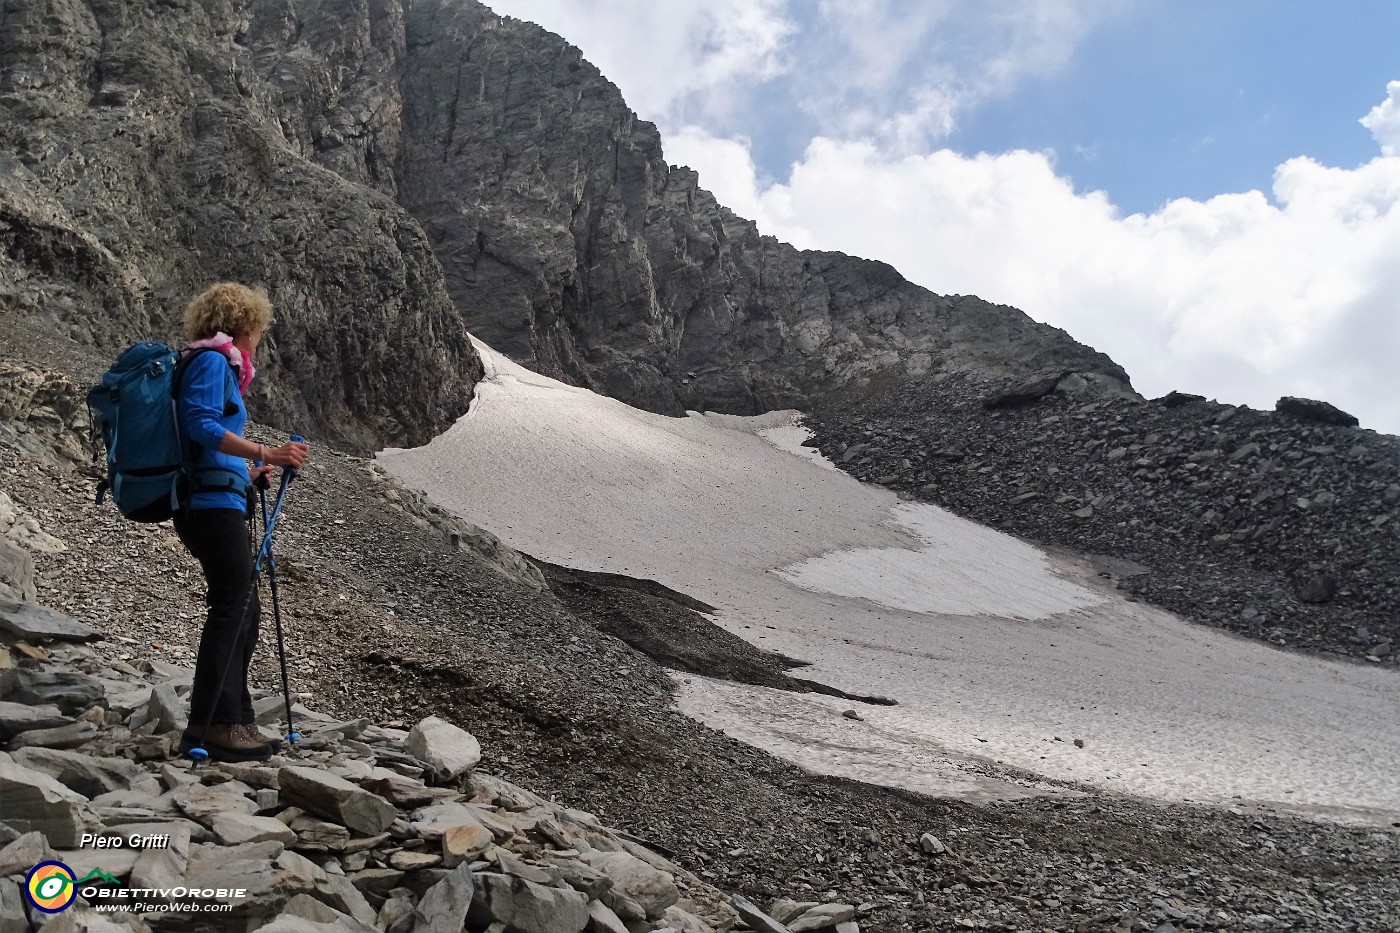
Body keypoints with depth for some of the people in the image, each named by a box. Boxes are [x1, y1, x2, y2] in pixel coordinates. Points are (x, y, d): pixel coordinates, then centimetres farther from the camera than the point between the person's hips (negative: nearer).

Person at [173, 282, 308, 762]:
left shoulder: (216, 364, 24)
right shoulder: (212, 361, -4)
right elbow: (201, 425, -20)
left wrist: (248, 474, 32)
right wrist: (265, 453, -27)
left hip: (219, 504, 10)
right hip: (215, 505, -10)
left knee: (243, 609, 12)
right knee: (232, 606, -12)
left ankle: (234, 721, 17)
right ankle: (211, 724, -12)